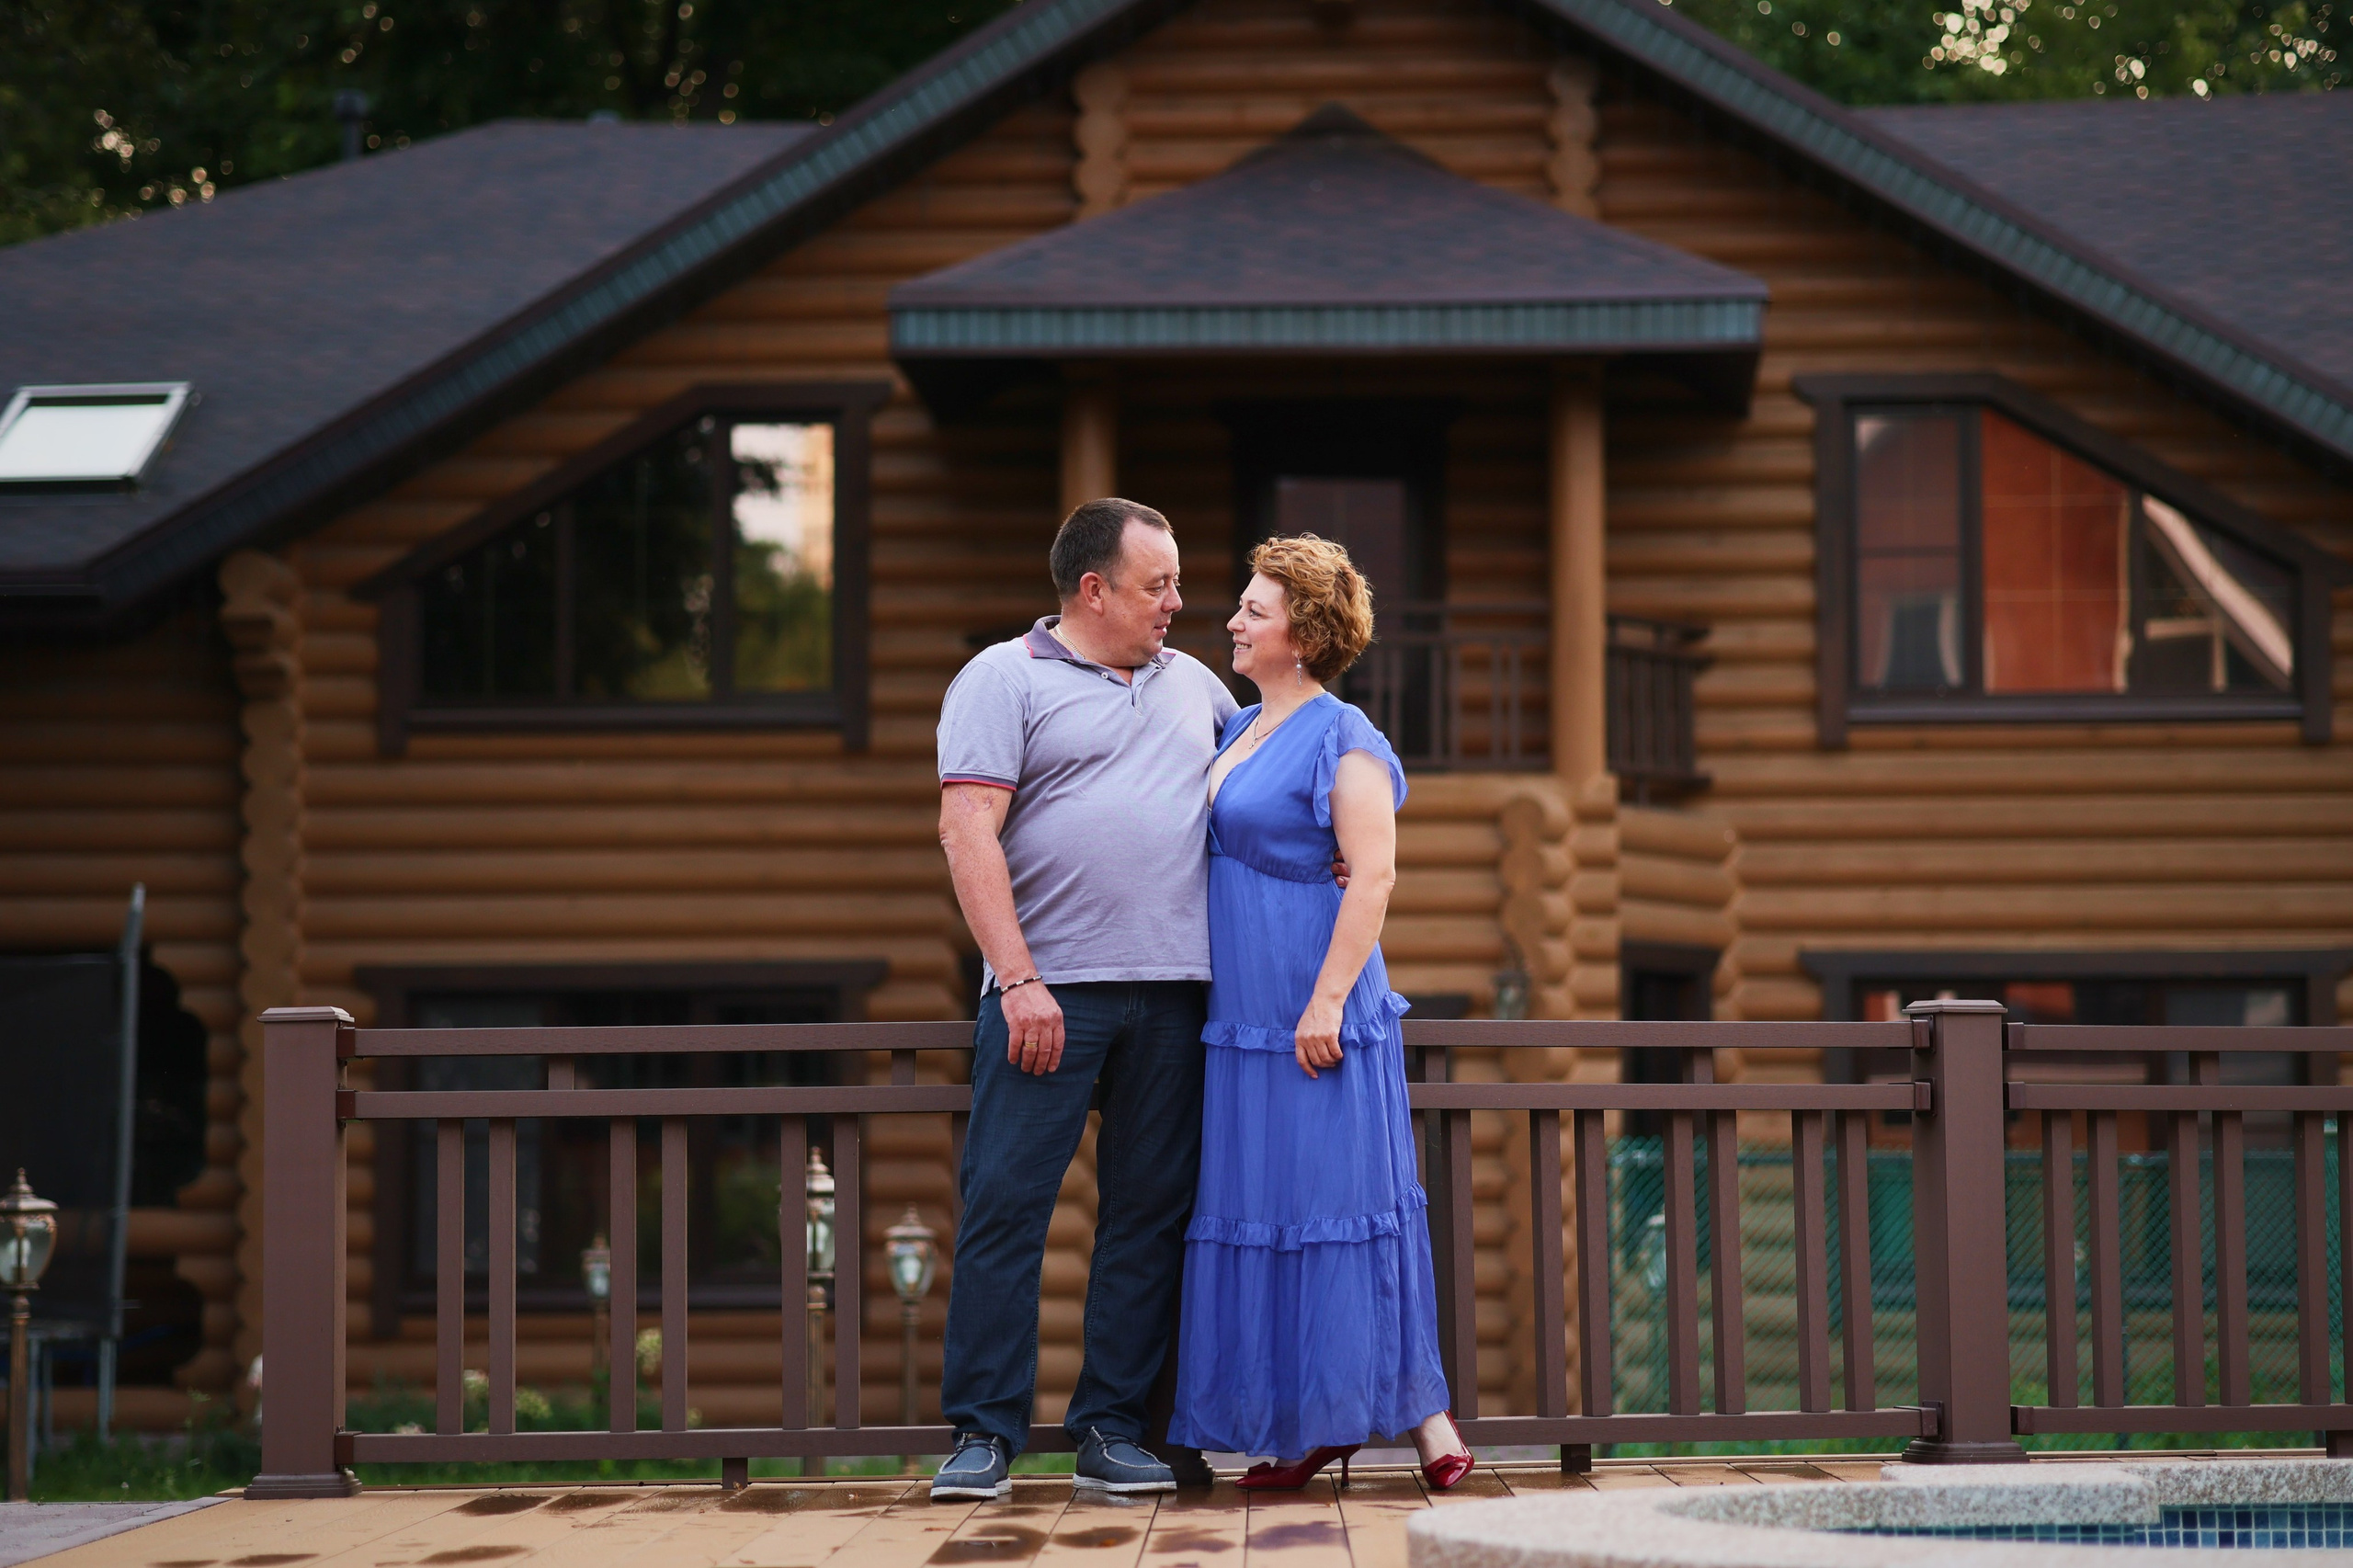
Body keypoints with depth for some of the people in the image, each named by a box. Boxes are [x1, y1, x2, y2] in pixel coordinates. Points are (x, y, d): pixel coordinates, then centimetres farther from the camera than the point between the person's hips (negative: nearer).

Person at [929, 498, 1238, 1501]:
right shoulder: (1004, 680, 1)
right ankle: (984, 1435, -2)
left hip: (1173, 996, 5)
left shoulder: (1193, 685, 18)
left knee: (1149, 1214, 4)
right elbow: (968, 833, -8)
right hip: (1049, 992, -5)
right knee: (1005, 1204, -7)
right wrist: (1016, 980, -16)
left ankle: (1112, 1430, 10)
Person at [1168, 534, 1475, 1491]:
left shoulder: (1342, 741, -10)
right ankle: (1311, 1425, 14)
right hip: (1244, 1016, 8)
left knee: (1336, 1194, -7)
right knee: (1258, 1207, 8)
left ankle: (1420, 1410, 0)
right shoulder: (1236, 732, 15)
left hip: (1315, 1017, -8)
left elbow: (1373, 877, -17)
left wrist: (1328, 1000, -22)